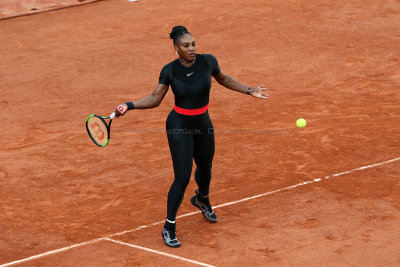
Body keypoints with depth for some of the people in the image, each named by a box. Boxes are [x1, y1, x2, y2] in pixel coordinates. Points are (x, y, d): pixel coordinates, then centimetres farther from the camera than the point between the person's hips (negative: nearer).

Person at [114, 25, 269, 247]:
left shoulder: (207, 61, -13)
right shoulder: (169, 70, -16)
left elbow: (222, 79, 8)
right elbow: (154, 99, -9)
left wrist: (249, 90, 5)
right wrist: (129, 106, -21)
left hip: (203, 125, 4)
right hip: (179, 128, -4)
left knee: (205, 167, 25)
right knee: (182, 178, -12)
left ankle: (202, 199, 60)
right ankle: (169, 228, 2)